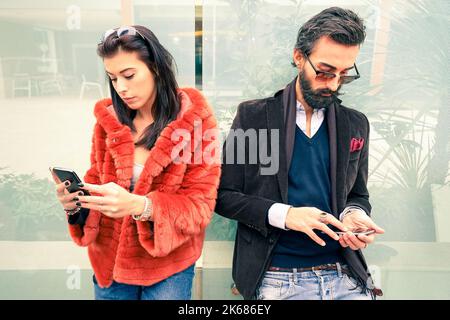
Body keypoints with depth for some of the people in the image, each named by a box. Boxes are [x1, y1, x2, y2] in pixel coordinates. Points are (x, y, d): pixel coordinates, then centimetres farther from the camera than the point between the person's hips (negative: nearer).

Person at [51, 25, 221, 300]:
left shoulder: (195, 119, -12)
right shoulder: (108, 120, -1)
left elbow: (200, 204, -15)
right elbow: (97, 183, 5)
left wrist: (140, 206, -31)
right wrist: (75, 203, -18)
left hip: (168, 267, -3)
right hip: (108, 261, 4)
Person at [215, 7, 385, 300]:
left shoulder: (356, 125, 7)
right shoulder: (253, 116, -3)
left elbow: (357, 195, 15)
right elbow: (224, 195, -2)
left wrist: (353, 216, -7)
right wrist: (283, 215, -16)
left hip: (345, 274, 3)